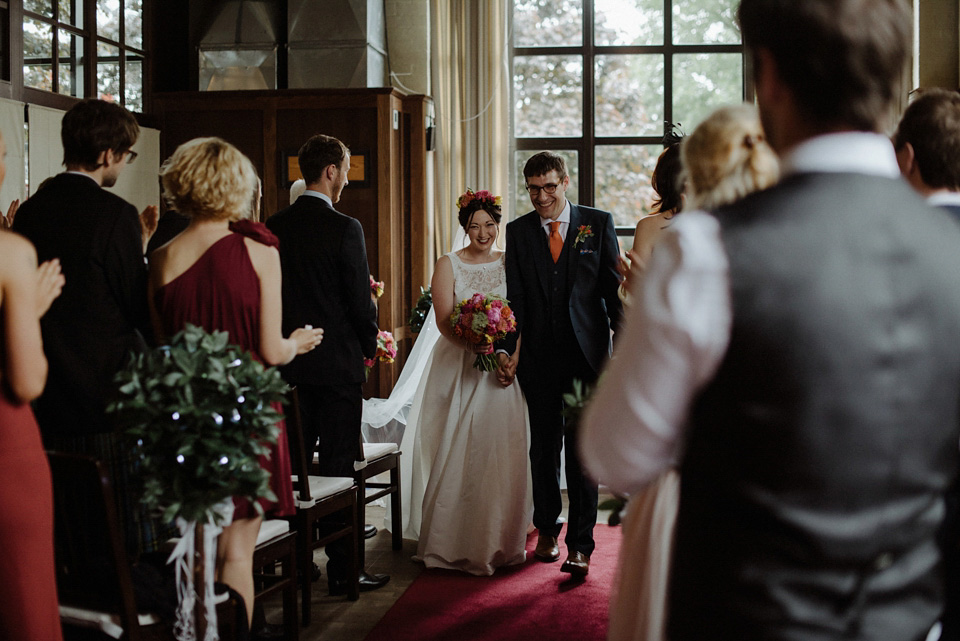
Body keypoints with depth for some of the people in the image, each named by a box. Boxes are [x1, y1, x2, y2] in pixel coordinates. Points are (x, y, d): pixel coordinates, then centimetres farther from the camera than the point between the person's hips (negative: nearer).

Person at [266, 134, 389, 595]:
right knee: (338, 467, 0)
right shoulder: (344, 229, -13)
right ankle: (341, 569, 6)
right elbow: (360, 301, -11)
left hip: (289, 362, 6)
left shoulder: (275, 226, 3)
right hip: (338, 363, -6)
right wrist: (369, 344, 7)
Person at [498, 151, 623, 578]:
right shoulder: (519, 231, 6)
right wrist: (506, 349, -7)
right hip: (538, 356, 2)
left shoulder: (598, 223, 2)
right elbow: (516, 298, 3)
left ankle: (579, 544, 5)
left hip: (586, 353, -2)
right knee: (543, 447, 14)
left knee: (582, 450, -2)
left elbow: (614, 287, 0)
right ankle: (547, 529, 31)